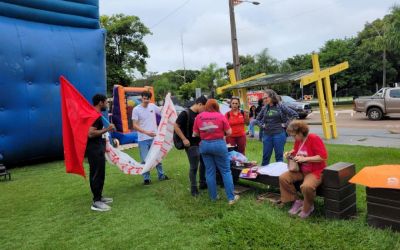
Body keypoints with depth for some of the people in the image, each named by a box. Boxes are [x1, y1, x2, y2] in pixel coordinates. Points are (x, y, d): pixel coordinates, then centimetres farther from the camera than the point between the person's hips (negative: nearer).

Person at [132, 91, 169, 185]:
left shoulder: (153, 106, 1)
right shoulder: (136, 109, -9)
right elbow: (135, 126, -13)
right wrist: (146, 132, -24)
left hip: (155, 137, 4)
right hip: (143, 139, -3)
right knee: (145, 160, 5)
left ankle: (161, 175, 32)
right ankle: (146, 178, 19)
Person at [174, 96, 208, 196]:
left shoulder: (200, 115, 8)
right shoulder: (185, 114, -15)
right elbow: (176, 126, -16)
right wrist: (184, 139, -19)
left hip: (201, 143, 8)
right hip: (191, 145, -8)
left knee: (204, 163, 16)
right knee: (194, 167, -1)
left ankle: (203, 183, 34)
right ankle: (193, 189, 13)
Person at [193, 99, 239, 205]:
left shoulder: (199, 117, 1)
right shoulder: (220, 116, -5)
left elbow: (195, 134, 4)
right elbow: (229, 132, -3)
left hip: (204, 145, 3)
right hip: (219, 144, -2)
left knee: (210, 171, 11)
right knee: (226, 171, 5)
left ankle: (213, 197, 19)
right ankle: (231, 197, 8)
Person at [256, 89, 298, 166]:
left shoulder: (280, 107, -5)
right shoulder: (264, 108, 7)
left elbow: (295, 114, -4)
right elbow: (258, 119, 23)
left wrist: (286, 124, -5)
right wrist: (262, 125, 8)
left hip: (279, 134, -3)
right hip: (267, 135, 4)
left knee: (279, 156, 6)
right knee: (265, 156, 9)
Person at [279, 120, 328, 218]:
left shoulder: (314, 138, -19)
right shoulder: (298, 140, 2)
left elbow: (323, 157, -24)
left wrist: (304, 159, -27)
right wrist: (290, 153, -1)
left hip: (315, 172, -7)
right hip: (301, 170, 7)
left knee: (306, 186, -36)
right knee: (283, 178, -11)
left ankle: (308, 207, -3)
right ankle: (296, 201, 5)